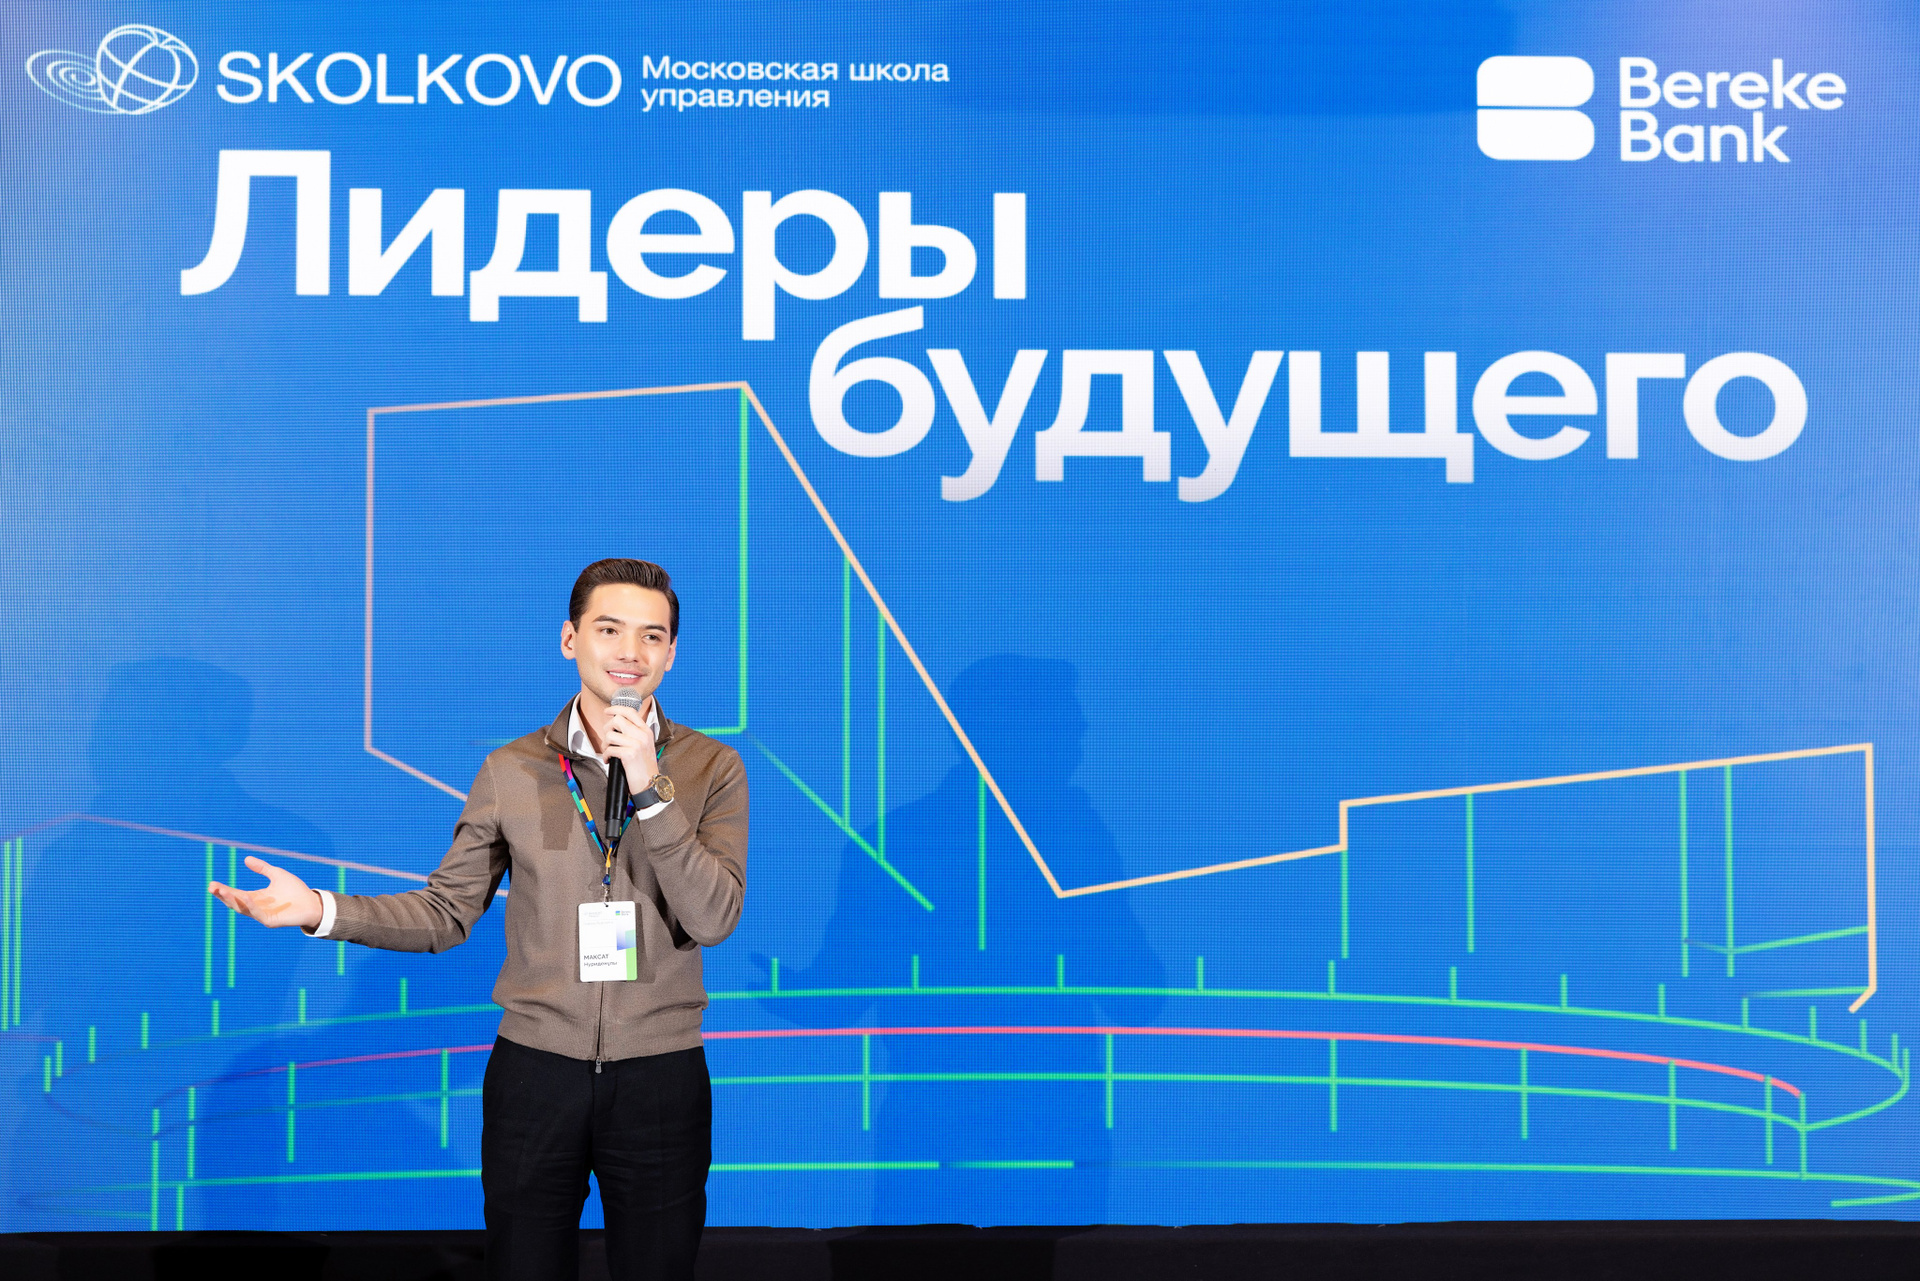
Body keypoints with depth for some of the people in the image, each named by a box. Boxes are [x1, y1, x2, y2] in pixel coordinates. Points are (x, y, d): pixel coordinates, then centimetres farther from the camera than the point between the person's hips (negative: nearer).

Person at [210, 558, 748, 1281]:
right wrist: (322, 910, -10)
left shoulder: (712, 769, -2)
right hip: (535, 1069, 1)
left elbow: (713, 919, -12)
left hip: (660, 1079, -1)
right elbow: (445, 912, 4)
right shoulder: (512, 771, 2)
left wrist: (651, 789, -19)